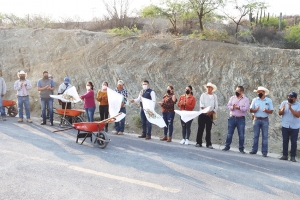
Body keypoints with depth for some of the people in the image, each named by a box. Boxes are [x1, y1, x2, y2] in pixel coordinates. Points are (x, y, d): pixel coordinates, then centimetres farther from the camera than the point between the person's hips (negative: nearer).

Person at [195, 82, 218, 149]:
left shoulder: (214, 96, 11)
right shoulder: (203, 95, 5)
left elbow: (216, 106, 5)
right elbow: (201, 104, -8)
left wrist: (211, 112, -12)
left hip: (210, 115, 1)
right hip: (202, 114, -1)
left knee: (208, 130, 5)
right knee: (200, 129, -1)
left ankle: (208, 144, 8)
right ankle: (198, 143, 6)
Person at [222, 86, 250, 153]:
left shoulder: (246, 99, 1)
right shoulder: (232, 98, 10)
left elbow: (246, 108, -12)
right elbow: (228, 106, 0)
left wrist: (239, 107, -21)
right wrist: (232, 107, -18)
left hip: (241, 119, -2)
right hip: (232, 118, 2)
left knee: (241, 135, 2)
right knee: (229, 133, 5)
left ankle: (241, 148, 12)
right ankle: (227, 146, 14)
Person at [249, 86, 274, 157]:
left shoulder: (269, 100, 2)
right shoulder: (255, 100, 5)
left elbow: (271, 111, 1)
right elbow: (251, 110, 2)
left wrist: (266, 110, -19)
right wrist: (256, 110, -18)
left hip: (265, 120, -1)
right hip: (256, 119, 1)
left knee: (265, 136, 1)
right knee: (256, 136, 6)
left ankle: (264, 152, 4)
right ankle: (254, 150, 13)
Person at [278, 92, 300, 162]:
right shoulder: (284, 103, 3)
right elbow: (280, 113, 1)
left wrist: (290, 108, -24)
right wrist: (283, 109, -19)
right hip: (285, 126, 2)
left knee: (294, 142, 2)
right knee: (285, 141, 5)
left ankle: (293, 157, 9)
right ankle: (284, 155, 13)